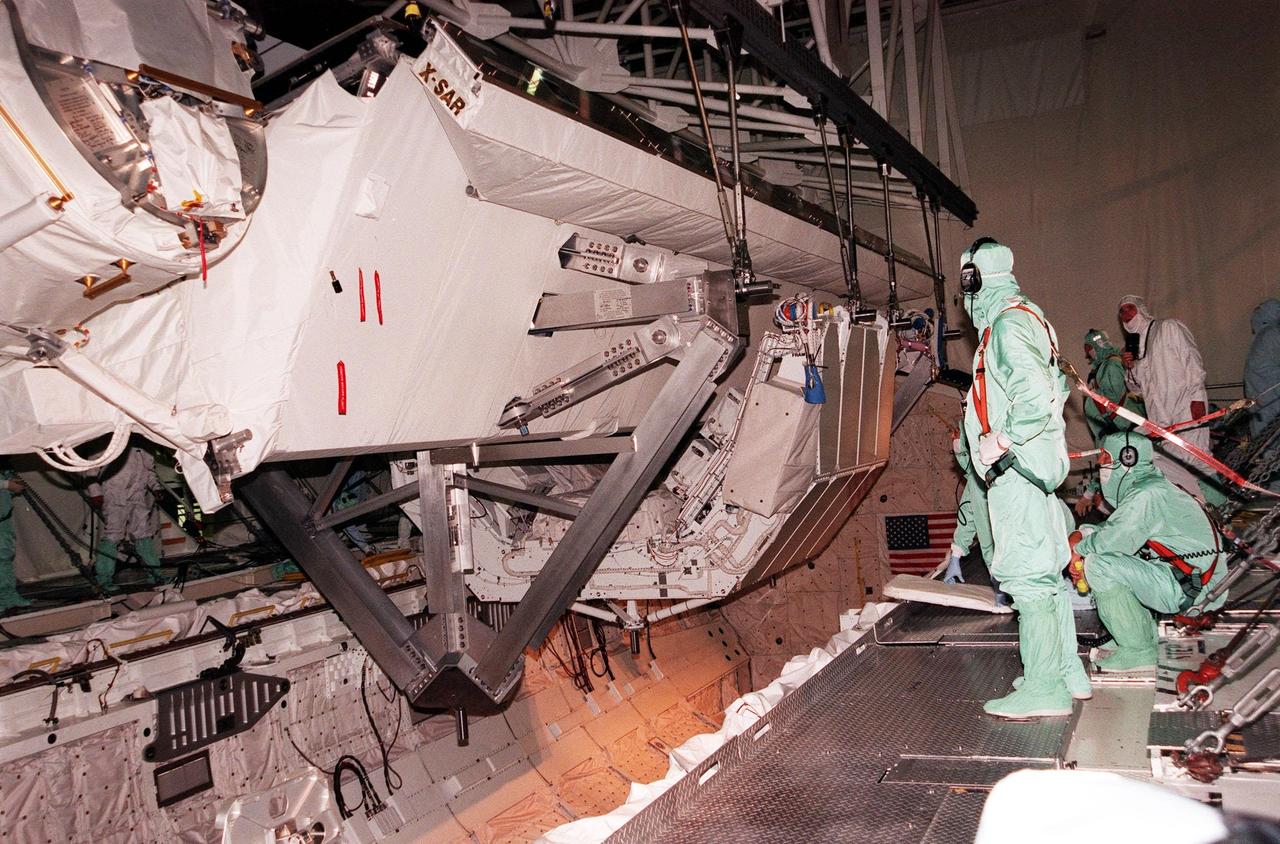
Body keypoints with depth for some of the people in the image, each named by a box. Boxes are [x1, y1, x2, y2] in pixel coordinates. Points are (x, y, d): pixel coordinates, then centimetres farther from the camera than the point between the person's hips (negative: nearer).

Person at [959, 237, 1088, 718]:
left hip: (1016, 469, -11)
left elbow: (1037, 394, -26)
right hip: (1031, 466, 11)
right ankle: (1067, 673, 25)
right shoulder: (1024, 316, 17)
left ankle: (1043, 689, -1)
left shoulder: (1007, 323, -15)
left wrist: (1003, 443, -18)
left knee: (1027, 574, -7)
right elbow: (1055, 385, 23)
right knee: (1047, 569, 15)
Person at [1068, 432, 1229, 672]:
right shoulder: (1147, 486, 14)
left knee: (1099, 565, -18)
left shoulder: (1147, 495, -19)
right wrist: (1080, 551, 0)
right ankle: (1147, 635, 15)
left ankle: (1139, 652, -9)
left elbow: (1112, 540, -27)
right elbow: (1113, 529, 16)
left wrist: (1080, 546, -6)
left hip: (1192, 587, -10)